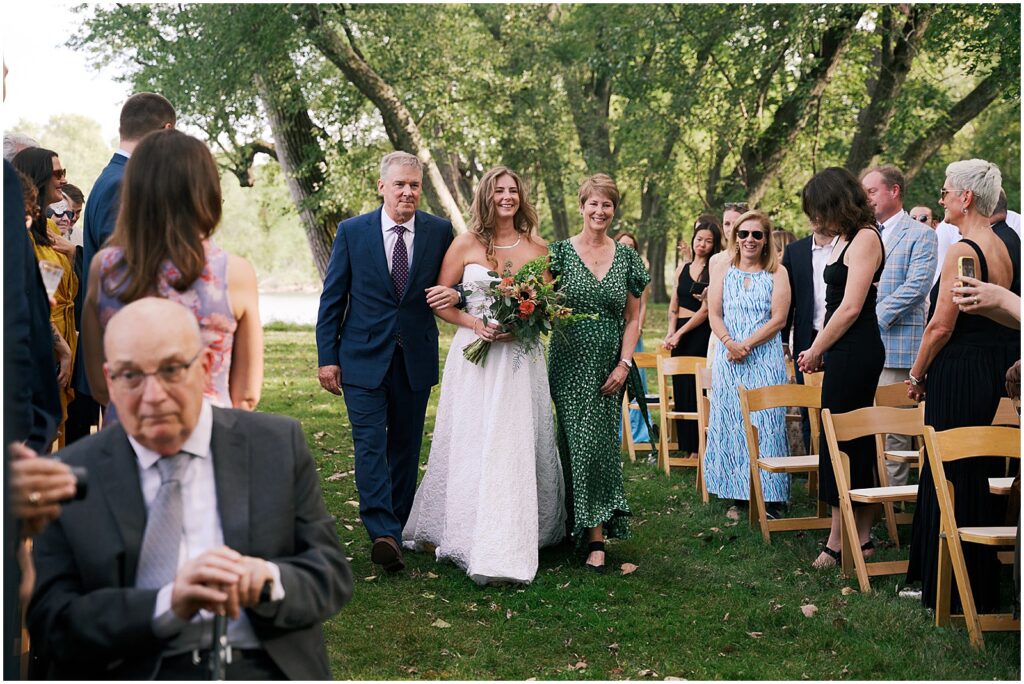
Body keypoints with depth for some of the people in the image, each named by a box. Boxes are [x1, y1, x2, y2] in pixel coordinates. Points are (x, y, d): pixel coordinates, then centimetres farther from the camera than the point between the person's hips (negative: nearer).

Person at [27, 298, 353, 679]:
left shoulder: (278, 444, 9)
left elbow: (332, 574, 8)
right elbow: (51, 621, 0)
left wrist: (268, 581, -14)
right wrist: (169, 604, -15)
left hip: (267, 668, 2)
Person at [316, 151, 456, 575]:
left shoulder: (440, 232, 1)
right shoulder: (352, 231, -2)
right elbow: (332, 298, 1)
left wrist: (453, 294, -12)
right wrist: (327, 358, -3)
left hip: (416, 360, 2)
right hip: (363, 359, -2)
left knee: (405, 447, 10)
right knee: (370, 444, -12)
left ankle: (393, 529, 22)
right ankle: (383, 533, -17)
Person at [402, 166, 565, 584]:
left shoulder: (538, 249, 6)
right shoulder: (466, 244, 1)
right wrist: (475, 324, -12)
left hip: (521, 360, 1)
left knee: (516, 449, 1)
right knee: (470, 445, 0)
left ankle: (510, 546, 11)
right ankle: (463, 534, 12)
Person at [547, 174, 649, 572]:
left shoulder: (627, 259, 6)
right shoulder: (561, 252, 2)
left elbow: (633, 318, 8)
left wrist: (624, 364, -2)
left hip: (609, 368, 1)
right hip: (570, 364, -1)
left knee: (600, 444, -2)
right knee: (575, 443, -3)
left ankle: (595, 533, 1)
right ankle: (593, 532, 7)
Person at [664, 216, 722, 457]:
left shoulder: (713, 271, -6)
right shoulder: (683, 269, 13)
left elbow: (705, 310, -10)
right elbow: (673, 306, 13)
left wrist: (679, 334, -10)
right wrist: (670, 332, -2)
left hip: (701, 334, -6)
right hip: (679, 334, 6)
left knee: (696, 390, -7)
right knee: (680, 389, 7)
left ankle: (698, 448, -1)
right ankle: (685, 447, 14)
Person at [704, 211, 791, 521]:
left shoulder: (777, 273, 2)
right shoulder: (722, 268, 8)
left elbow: (778, 318, -5)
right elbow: (714, 314, 3)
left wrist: (747, 345, -13)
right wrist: (730, 343, -13)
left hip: (765, 358, -2)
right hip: (728, 359, 2)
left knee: (765, 423, -4)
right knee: (730, 424, 3)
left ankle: (769, 497, 0)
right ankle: (738, 497, 10)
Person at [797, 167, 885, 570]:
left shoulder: (865, 238, -13)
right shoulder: (844, 239, 16)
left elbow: (851, 307, -17)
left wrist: (815, 350, -8)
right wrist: (820, 349, 9)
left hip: (856, 352, -10)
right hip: (845, 352, 10)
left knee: (840, 441, -5)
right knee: (856, 442, 11)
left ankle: (839, 541, 0)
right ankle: (861, 538, 17)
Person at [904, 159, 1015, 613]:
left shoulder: (962, 251, -17)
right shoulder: (1001, 248, 11)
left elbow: (942, 325, -19)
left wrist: (917, 374, -6)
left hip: (958, 372, -9)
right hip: (994, 367, 9)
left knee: (951, 475, -1)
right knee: (981, 473, 16)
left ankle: (951, 589, 7)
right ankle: (983, 584, 25)